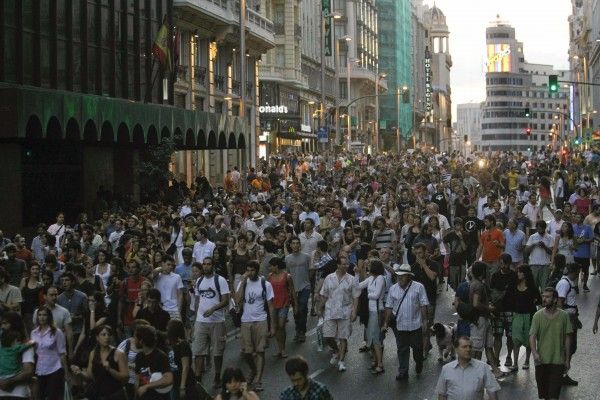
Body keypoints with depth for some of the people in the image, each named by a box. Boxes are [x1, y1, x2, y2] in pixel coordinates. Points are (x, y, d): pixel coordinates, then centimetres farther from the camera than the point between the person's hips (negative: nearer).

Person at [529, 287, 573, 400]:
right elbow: (532, 336, -9)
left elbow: (567, 338, 5)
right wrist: (534, 352, -26)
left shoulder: (563, 315, -1)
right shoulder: (538, 316, -2)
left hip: (558, 360, -1)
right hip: (541, 360, 1)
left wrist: (567, 359, 5)